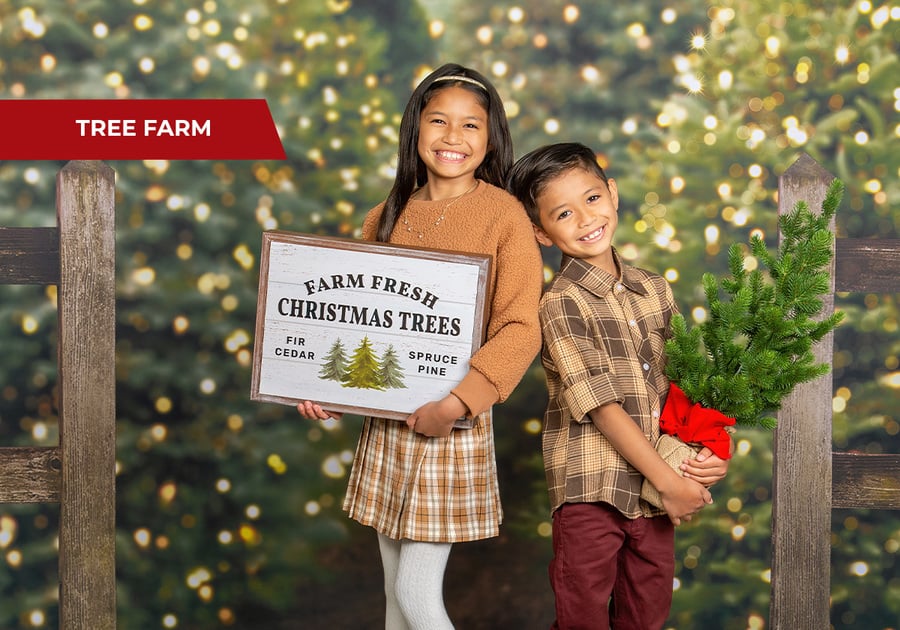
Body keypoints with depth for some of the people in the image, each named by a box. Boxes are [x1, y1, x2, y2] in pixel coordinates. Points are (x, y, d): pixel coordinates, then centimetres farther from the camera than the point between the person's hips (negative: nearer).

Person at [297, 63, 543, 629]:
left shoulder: (505, 214, -9)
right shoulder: (385, 219, 6)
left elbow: (521, 328, -16)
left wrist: (456, 403, -25)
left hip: (454, 424, -5)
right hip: (385, 422, 5)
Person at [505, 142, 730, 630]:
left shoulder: (655, 291, 7)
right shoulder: (561, 302, -11)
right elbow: (601, 405, -15)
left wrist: (707, 452, -8)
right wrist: (668, 481, -15)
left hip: (657, 487, 5)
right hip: (591, 489, -5)